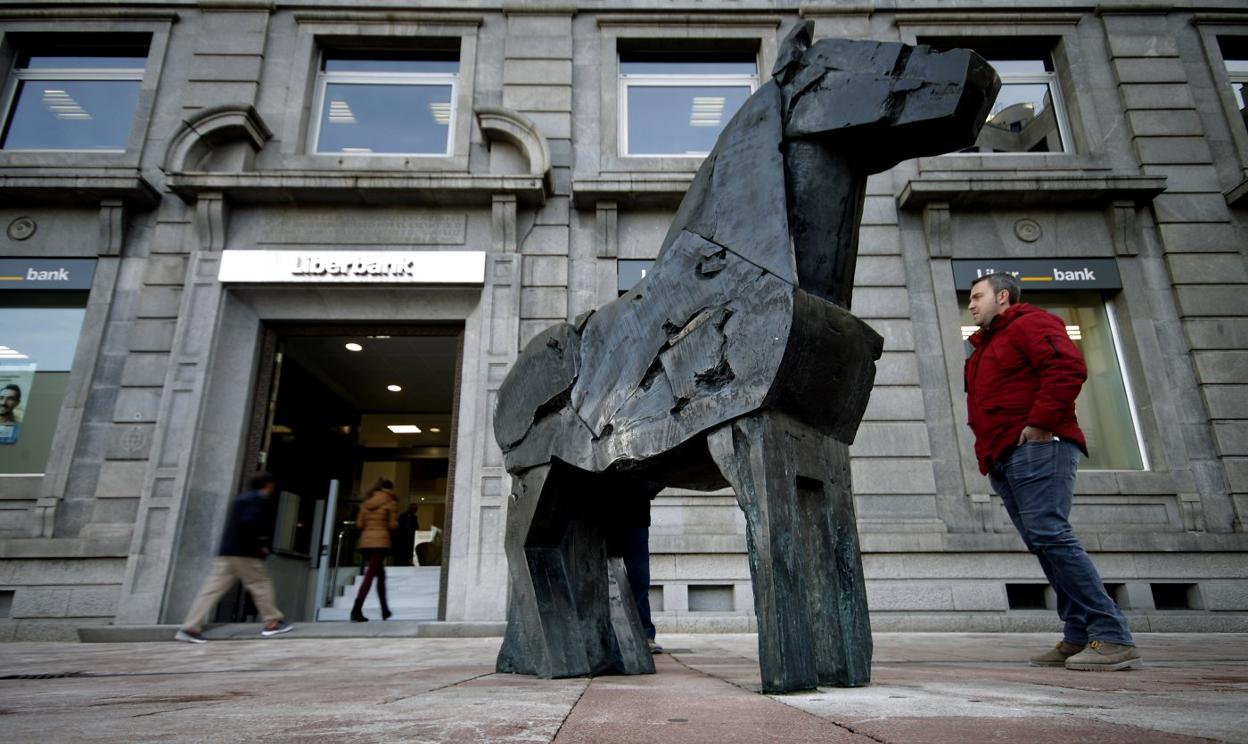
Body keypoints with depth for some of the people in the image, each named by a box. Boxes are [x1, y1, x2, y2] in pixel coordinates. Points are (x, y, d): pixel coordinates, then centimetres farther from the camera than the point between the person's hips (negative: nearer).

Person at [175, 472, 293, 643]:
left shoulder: (242, 498, 22)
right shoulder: (259, 499, -6)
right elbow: (250, 521, -22)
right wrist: (261, 543, -11)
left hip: (227, 551, 8)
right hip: (245, 552, -8)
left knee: (212, 589, 4)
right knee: (261, 584, 2)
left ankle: (190, 628, 0)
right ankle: (272, 623, 5)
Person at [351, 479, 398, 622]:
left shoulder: (366, 502, 14)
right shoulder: (390, 503, 1)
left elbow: (359, 524, 9)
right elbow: (393, 525, -2)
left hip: (365, 541, 6)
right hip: (380, 541, -6)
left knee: (380, 575, 16)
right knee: (370, 576, -9)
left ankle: (385, 610, 21)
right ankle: (356, 610, -20)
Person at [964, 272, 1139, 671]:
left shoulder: (1029, 323, 0)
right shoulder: (986, 345, 28)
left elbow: (1068, 367, -17)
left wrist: (1040, 423, -20)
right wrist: (987, 451, 16)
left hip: (1037, 449, -9)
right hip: (1004, 459, 9)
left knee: (1049, 534, -18)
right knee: (1043, 543, 5)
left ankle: (1113, 638, -14)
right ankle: (1079, 635, 7)